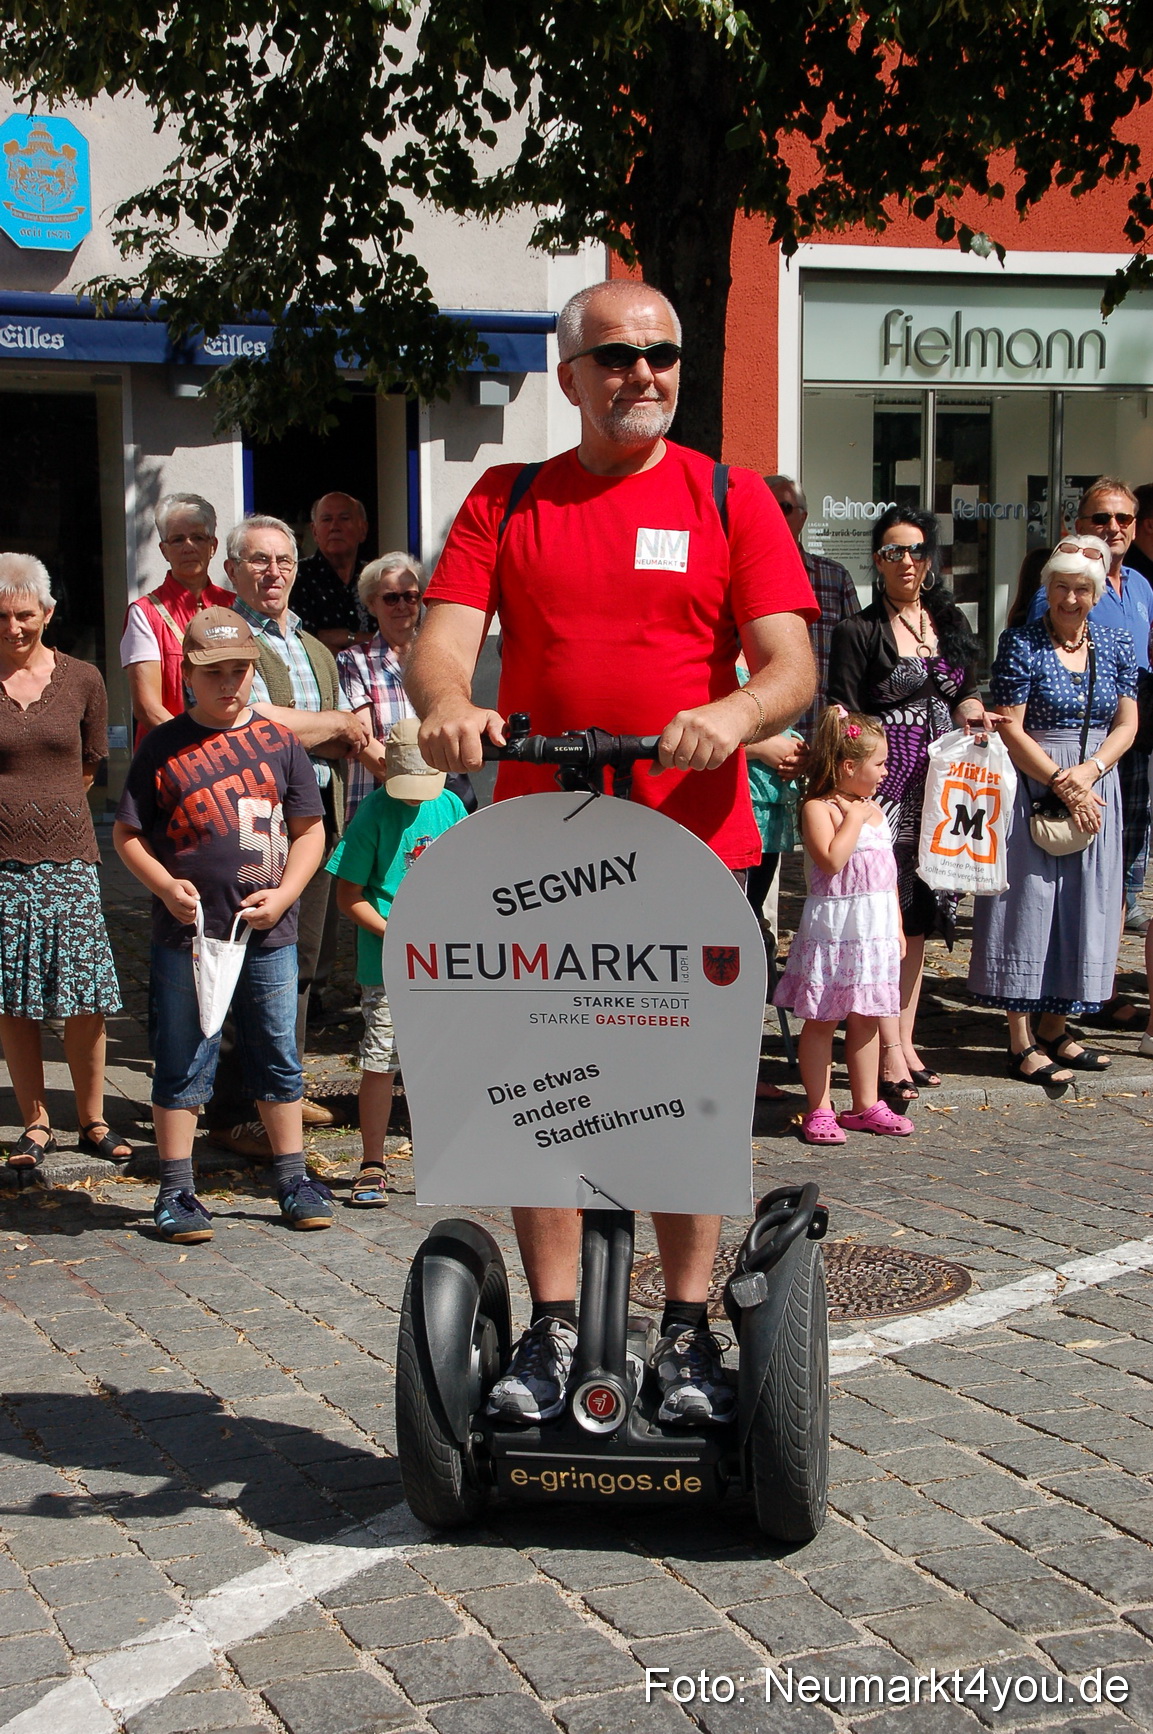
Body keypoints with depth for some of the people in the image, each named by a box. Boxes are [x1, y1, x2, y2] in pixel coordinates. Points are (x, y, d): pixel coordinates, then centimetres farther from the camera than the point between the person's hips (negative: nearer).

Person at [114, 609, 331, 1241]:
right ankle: (176, 1190, 12)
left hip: (269, 934, 2)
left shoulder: (278, 742, 5)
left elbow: (309, 831, 8)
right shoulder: (164, 747, 1)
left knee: (279, 1058, 10)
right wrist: (167, 886, -13)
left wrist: (283, 894, -7)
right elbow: (127, 833, 3)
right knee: (181, 1064, 4)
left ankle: (293, 1179, 21)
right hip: (186, 933, -2)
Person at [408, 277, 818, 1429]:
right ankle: (550, 1333, 15)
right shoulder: (505, 501, 10)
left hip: (693, 848, -1)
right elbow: (442, 639, -1)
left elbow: (792, 667, -4)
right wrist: (445, 702, -25)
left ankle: (687, 1336, 14)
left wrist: (733, 713, -26)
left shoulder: (732, 499, 6)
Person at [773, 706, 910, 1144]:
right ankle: (819, 1110, 5)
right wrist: (854, 817, -15)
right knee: (822, 1020, -1)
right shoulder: (818, 808, -9)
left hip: (875, 930, 7)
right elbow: (832, 861, -23)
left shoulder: (875, 810, 15)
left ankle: (865, 1106, 19)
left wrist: (897, 926, 17)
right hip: (832, 929, -7)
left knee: (866, 1019, 11)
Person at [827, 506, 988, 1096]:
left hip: (938, 787, 6)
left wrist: (971, 711, 2)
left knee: (918, 918, 10)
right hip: (884, 783, -6)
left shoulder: (950, 623, 14)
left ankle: (905, 1041, 18)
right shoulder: (860, 631, -5)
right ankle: (889, 1049, -2)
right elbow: (844, 716, -8)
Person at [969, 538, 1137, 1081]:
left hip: (1095, 787, 5)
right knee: (1028, 900, -3)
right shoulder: (1021, 644, -7)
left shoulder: (1116, 644, 7)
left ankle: (1054, 1029, 20)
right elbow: (1011, 729, -11)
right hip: (1032, 787, -5)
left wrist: (1090, 771, -13)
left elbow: (1126, 724, 4)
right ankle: (1021, 1044, 1)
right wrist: (1062, 785, -15)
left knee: (1083, 904, 7)